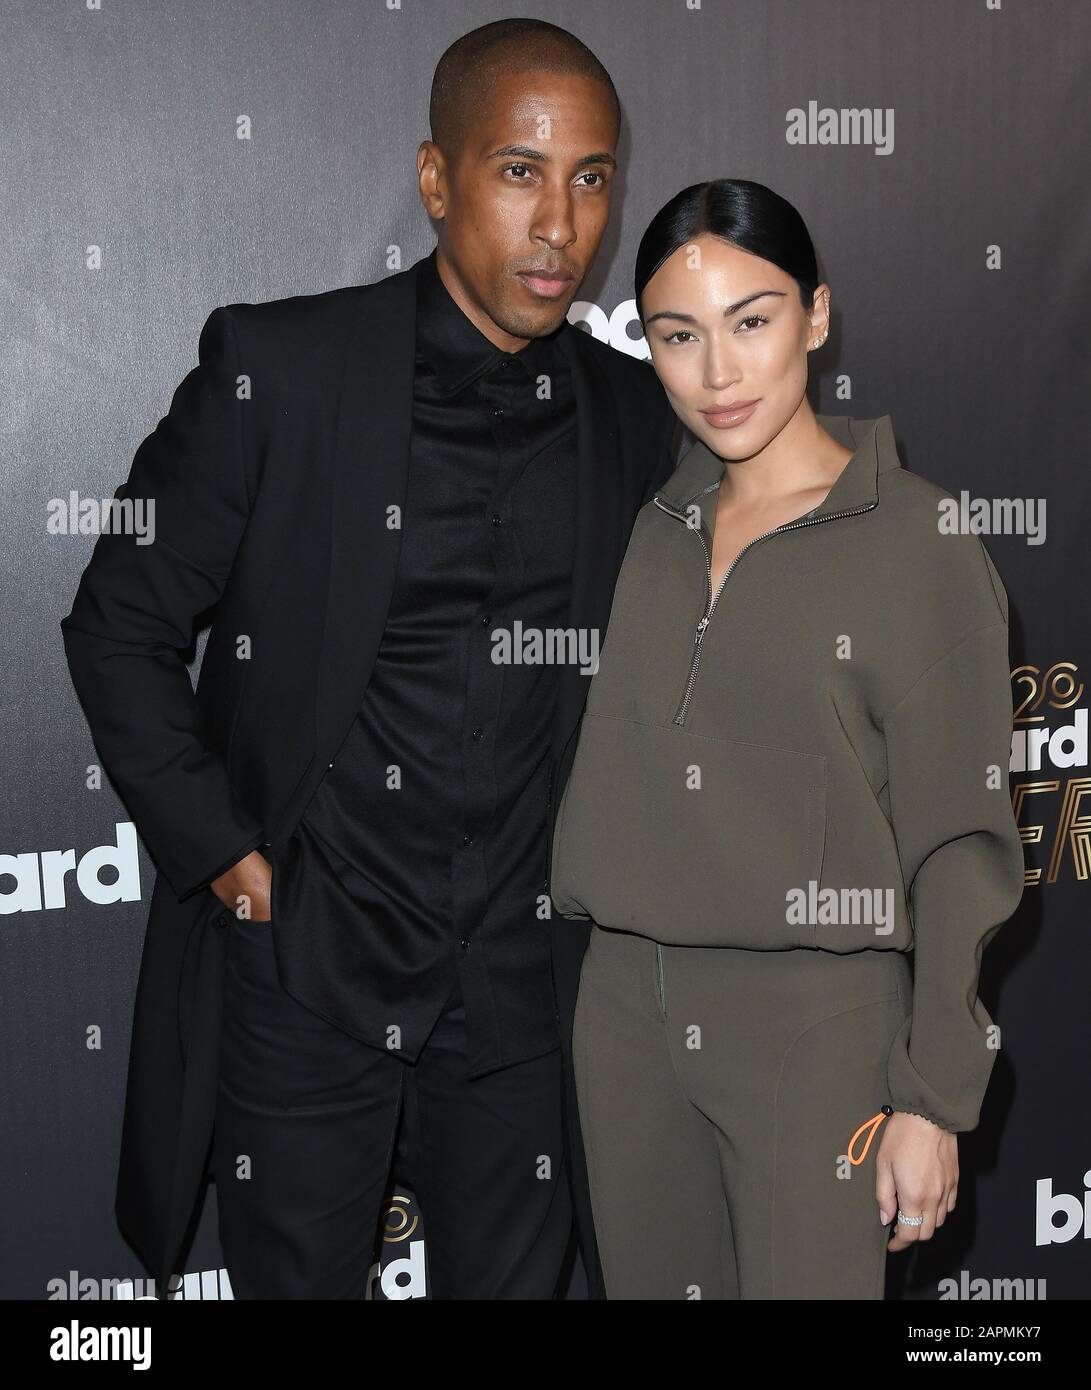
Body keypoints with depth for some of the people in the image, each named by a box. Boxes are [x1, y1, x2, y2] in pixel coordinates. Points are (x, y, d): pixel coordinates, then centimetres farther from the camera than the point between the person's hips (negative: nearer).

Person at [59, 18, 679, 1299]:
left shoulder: (637, 417, 2)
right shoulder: (274, 371, -10)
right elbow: (120, 627, -4)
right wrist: (220, 851, -8)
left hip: (525, 979, 3)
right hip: (298, 962, -2)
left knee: (513, 1278, 16)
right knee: (297, 1278, 14)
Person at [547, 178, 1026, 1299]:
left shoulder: (921, 542, -7)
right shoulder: (655, 529, 8)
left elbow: (958, 842, -8)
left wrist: (934, 1099, -10)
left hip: (817, 1020, -5)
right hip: (628, 1008, 5)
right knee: (650, 1281, 14)